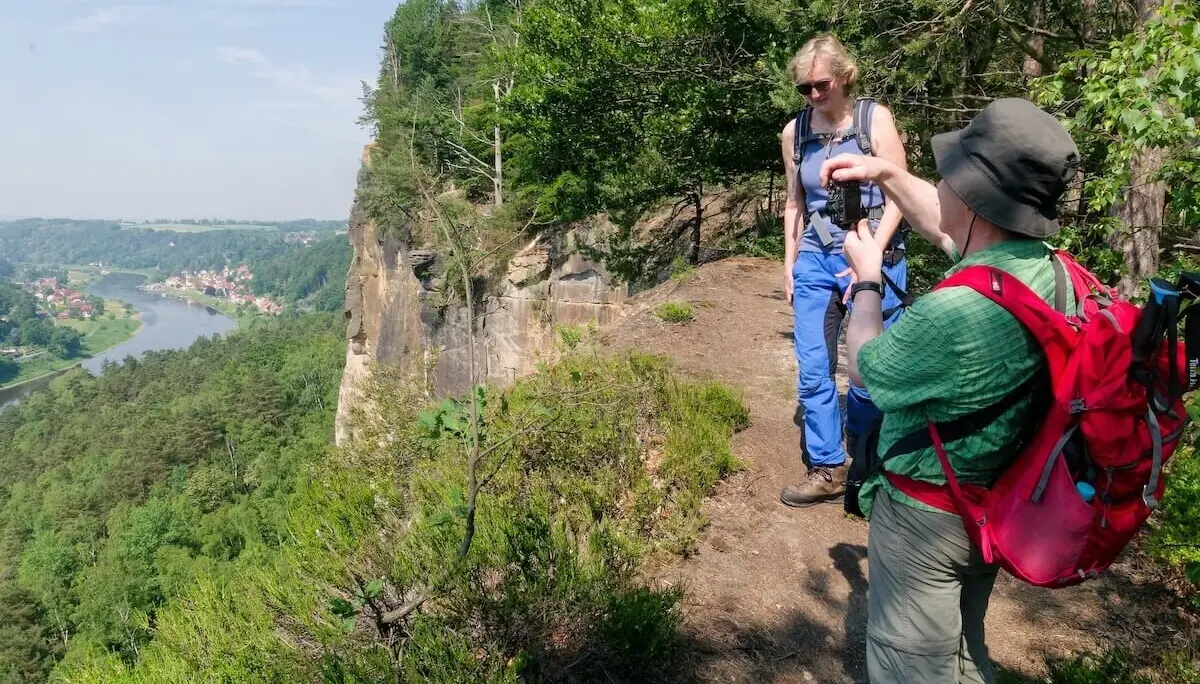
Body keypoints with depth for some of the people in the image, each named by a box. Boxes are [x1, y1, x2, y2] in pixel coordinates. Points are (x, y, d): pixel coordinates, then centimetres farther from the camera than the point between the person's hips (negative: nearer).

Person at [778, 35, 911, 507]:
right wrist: (790, 261, 10)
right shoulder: (794, 132, 6)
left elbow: (897, 198, -8)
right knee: (812, 372, 0)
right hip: (816, 261, 4)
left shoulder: (875, 120, -6)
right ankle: (827, 470, 12)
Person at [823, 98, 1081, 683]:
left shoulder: (956, 312, -36)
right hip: (995, 504, 8)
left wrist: (867, 280, -1)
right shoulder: (1044, 265, -9)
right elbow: (947, 228, 13)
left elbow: (863, 369, -15)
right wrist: (887, 175, 11)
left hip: (926, 514, -8)